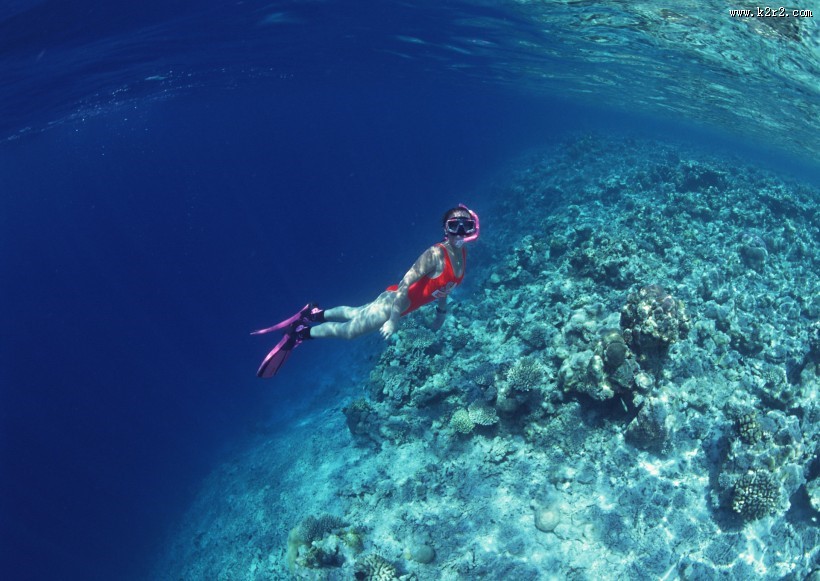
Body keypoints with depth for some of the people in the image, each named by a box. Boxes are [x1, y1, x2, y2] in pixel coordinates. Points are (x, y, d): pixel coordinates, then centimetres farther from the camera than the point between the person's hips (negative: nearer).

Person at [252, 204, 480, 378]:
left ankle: (315, 313, 43)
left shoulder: (462, 255, -4)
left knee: (354, 314, 26)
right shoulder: (435, 254, -30)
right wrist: (394, 319, -30)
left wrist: (442, 311, 17)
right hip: (395, 301, -8)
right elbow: (405, 284, -31)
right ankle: (299, 333, 23)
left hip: (407, 303, 8)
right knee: (348, 331, 8)